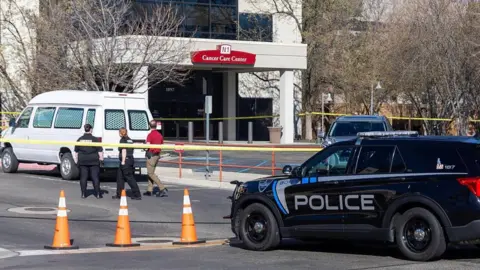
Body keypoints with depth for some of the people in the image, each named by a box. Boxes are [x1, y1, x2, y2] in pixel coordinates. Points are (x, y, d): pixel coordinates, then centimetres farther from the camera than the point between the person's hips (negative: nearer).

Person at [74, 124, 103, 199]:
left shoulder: (80, 139, 4)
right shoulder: (95, 139, -6)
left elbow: (76, 151, 10)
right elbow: (100, 150, -5)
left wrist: (76, 159, 20)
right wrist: (101, 157, 7)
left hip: (82, 161, 2)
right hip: (93, 161, -2)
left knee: (83, 177, 7)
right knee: (95, 177, 2)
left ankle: (83, 194, 6)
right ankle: (98, 194, 0)